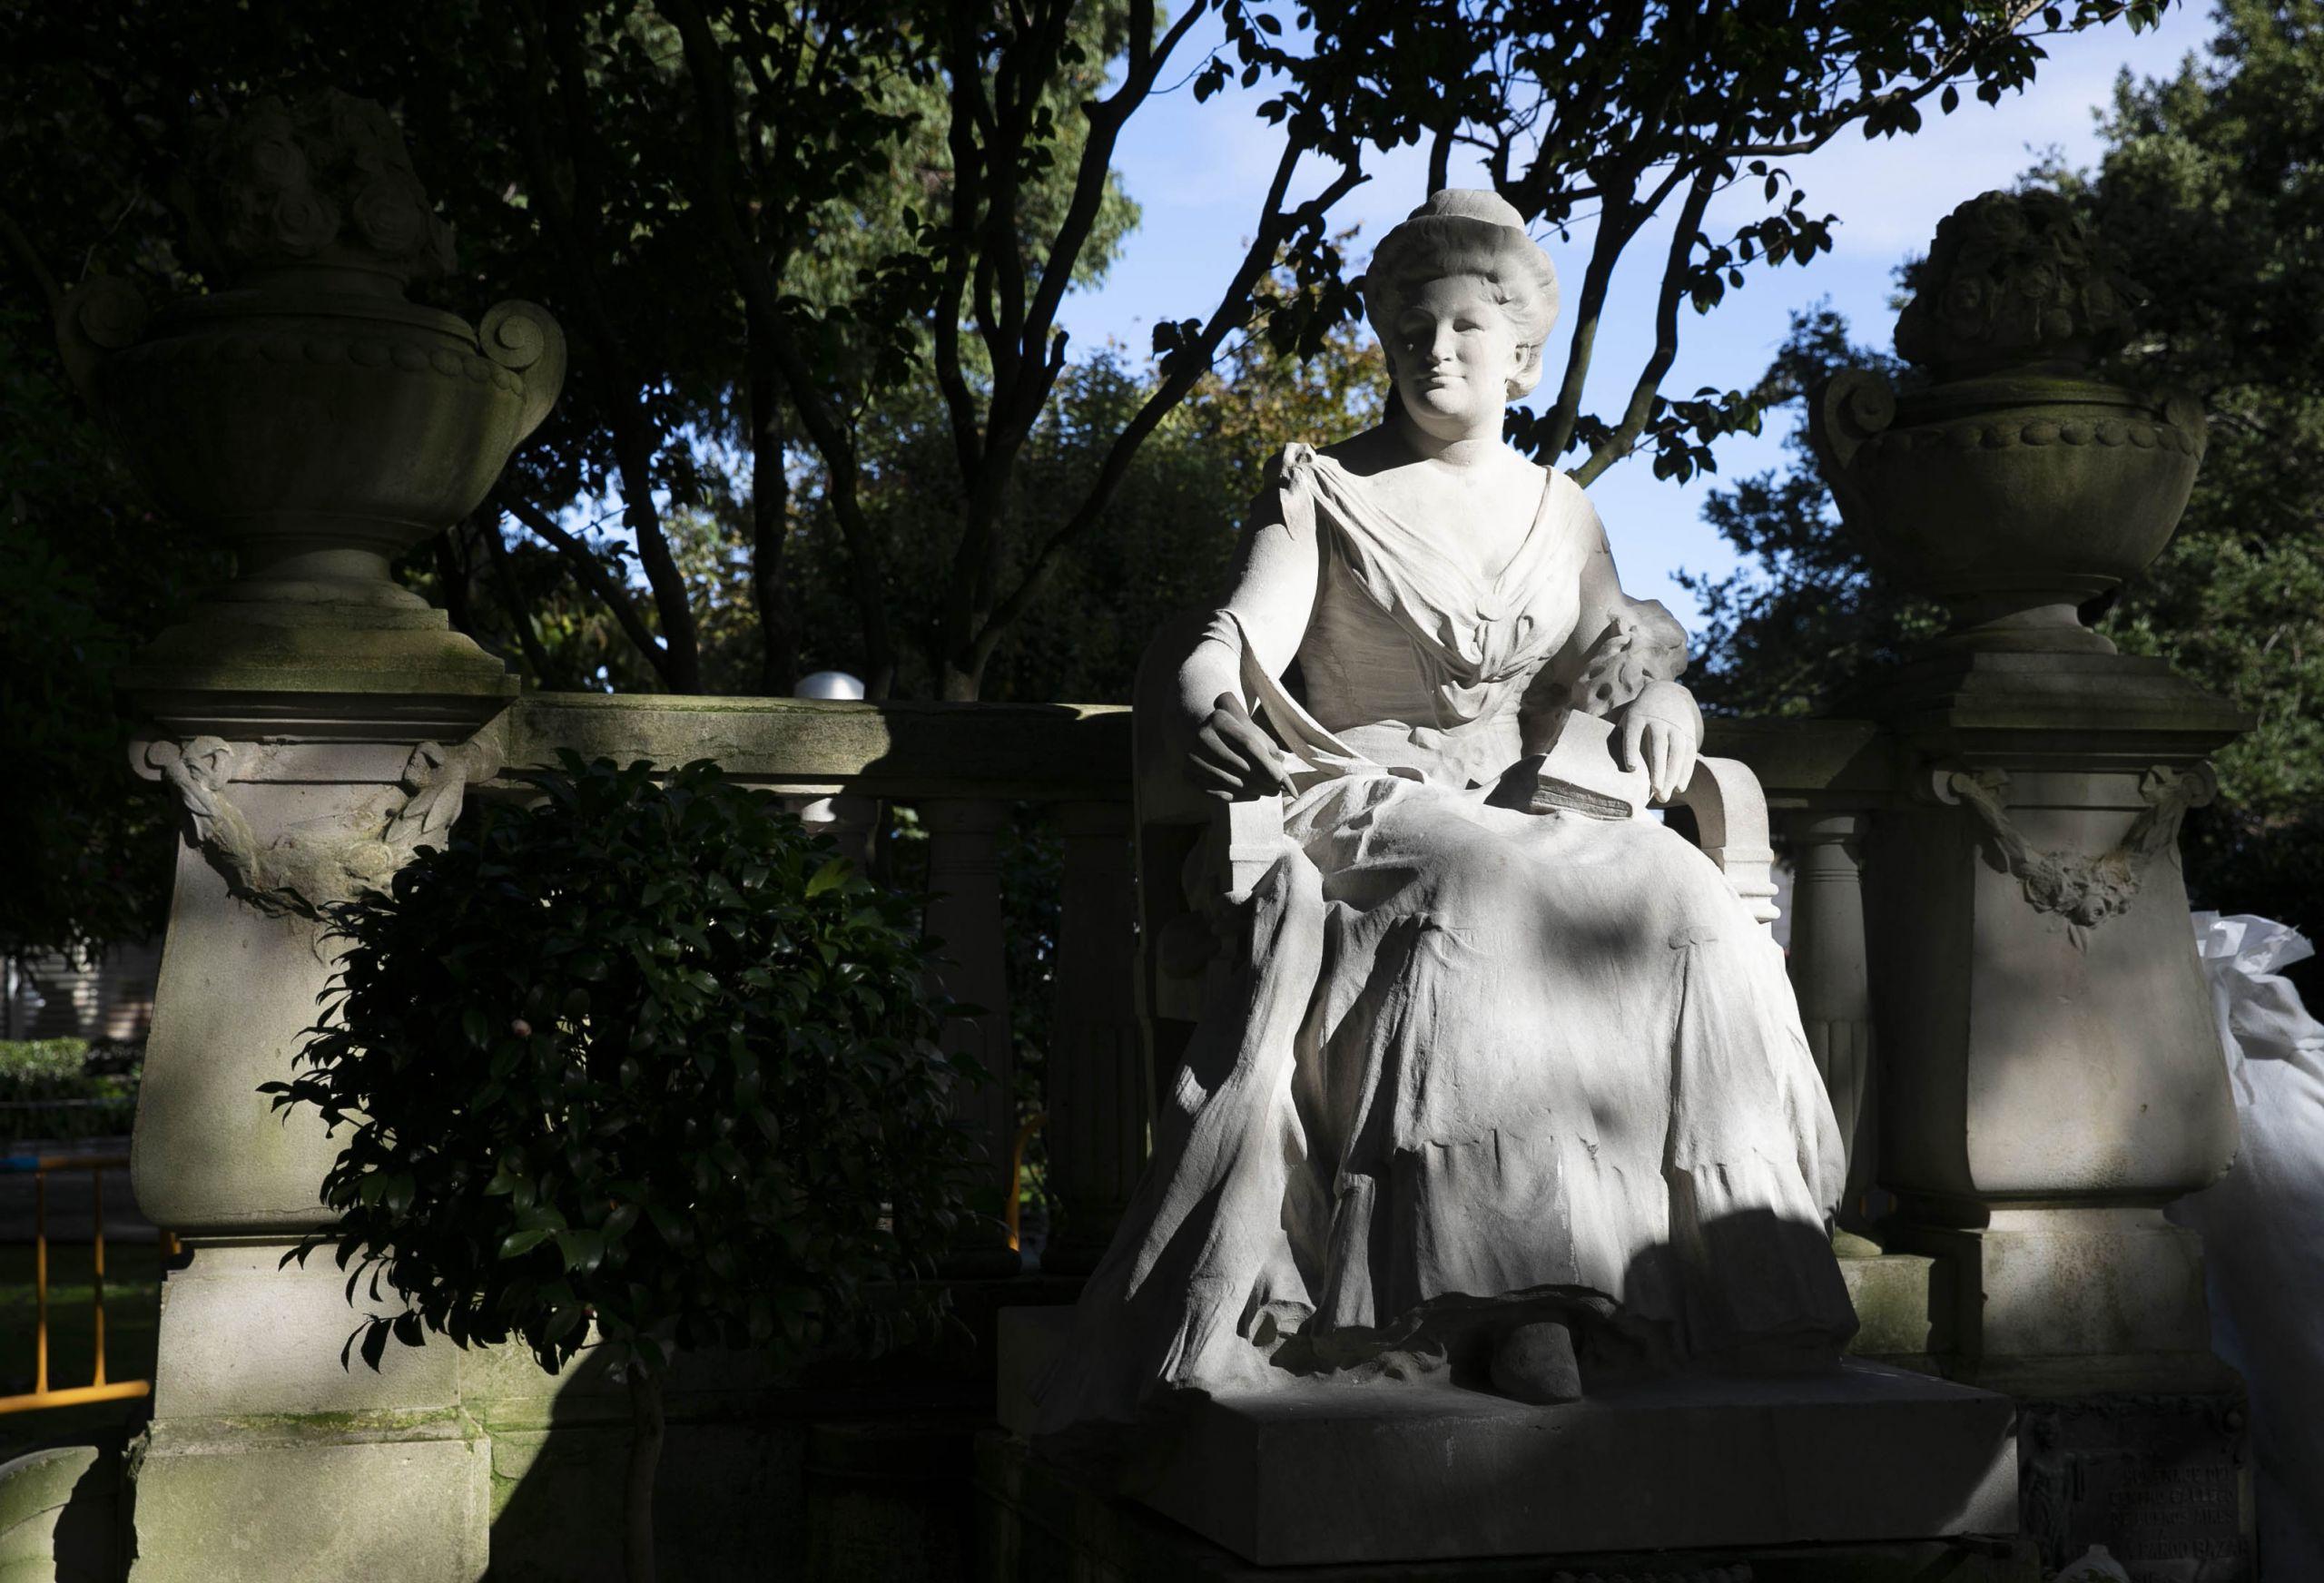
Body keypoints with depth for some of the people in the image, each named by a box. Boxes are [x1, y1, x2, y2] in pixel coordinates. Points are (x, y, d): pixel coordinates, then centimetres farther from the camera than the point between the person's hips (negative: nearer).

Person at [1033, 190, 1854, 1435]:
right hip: (1366, 808, -4)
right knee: (1484, 907, -38)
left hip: (1523, 818, 4)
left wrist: (1657, 697, -3)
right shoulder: (1324, 490, 7)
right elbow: (1240, 642, -6)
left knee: (1679, 905, -28)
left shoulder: (1560, 512, 20)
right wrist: (1198, 710, -30)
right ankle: (1501, 1292, -40)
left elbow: (1615, 656, 23)